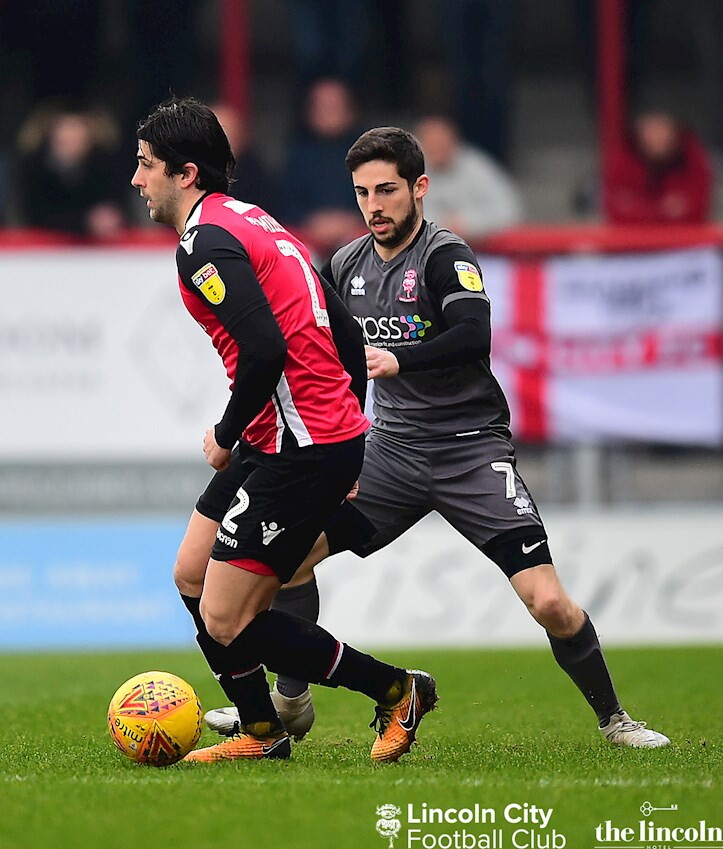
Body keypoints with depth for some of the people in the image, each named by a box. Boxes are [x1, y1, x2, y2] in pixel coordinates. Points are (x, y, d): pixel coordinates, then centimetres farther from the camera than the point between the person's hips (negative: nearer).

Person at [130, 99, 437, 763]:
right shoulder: (251, 222, 18)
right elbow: (347, 334, 20)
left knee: (226, 622, -7)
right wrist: (345, 451, 24)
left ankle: (396, 689, 3)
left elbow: (265, 352, -26)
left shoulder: (206, 242, -13)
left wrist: (227, 436, -11)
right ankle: (261, 732, 25)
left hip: (299, 451, -10)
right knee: (191, 576, 17)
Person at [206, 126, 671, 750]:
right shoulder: (347, 265, 7)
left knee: (549, 603, -16)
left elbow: (473, 335, -30)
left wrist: (398, 359, -42)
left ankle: (613, 718, 6)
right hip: (392, 449, 6)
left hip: (471, 447, -6)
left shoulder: (445, 255, -12)